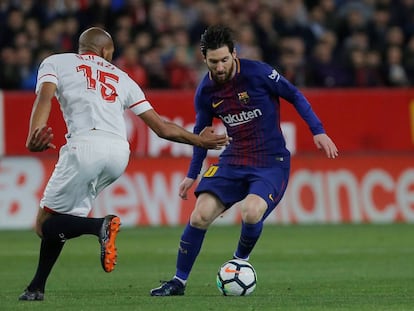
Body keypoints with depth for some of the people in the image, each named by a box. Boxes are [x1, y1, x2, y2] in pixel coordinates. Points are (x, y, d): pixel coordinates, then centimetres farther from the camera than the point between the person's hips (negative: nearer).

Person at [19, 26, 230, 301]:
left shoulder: (55, 62, 20)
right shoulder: (122, 78, 29)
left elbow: (45, 97, -2)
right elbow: (162, 127, 27)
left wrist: (34, 136, -18)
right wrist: (200, 141, 40)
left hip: (85, 145, -5)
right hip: (120, 152, 5)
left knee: (45, 225, 1)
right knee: (61, 218, 21)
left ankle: (101, 225, -26)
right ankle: (37, 289, 17)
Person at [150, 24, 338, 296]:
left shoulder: (257, 73, -15)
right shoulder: (205, 91, -2)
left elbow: (295, 96, -2)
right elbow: (201, 131, 15)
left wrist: (318, 131, -7)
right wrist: (192, 175, 18)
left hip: (271, 163, -4)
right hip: (233, 161, 4)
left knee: (251, 213, -29)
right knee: (200, 215, -11)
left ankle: (241, 261, 3)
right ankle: (179, 281, 5)